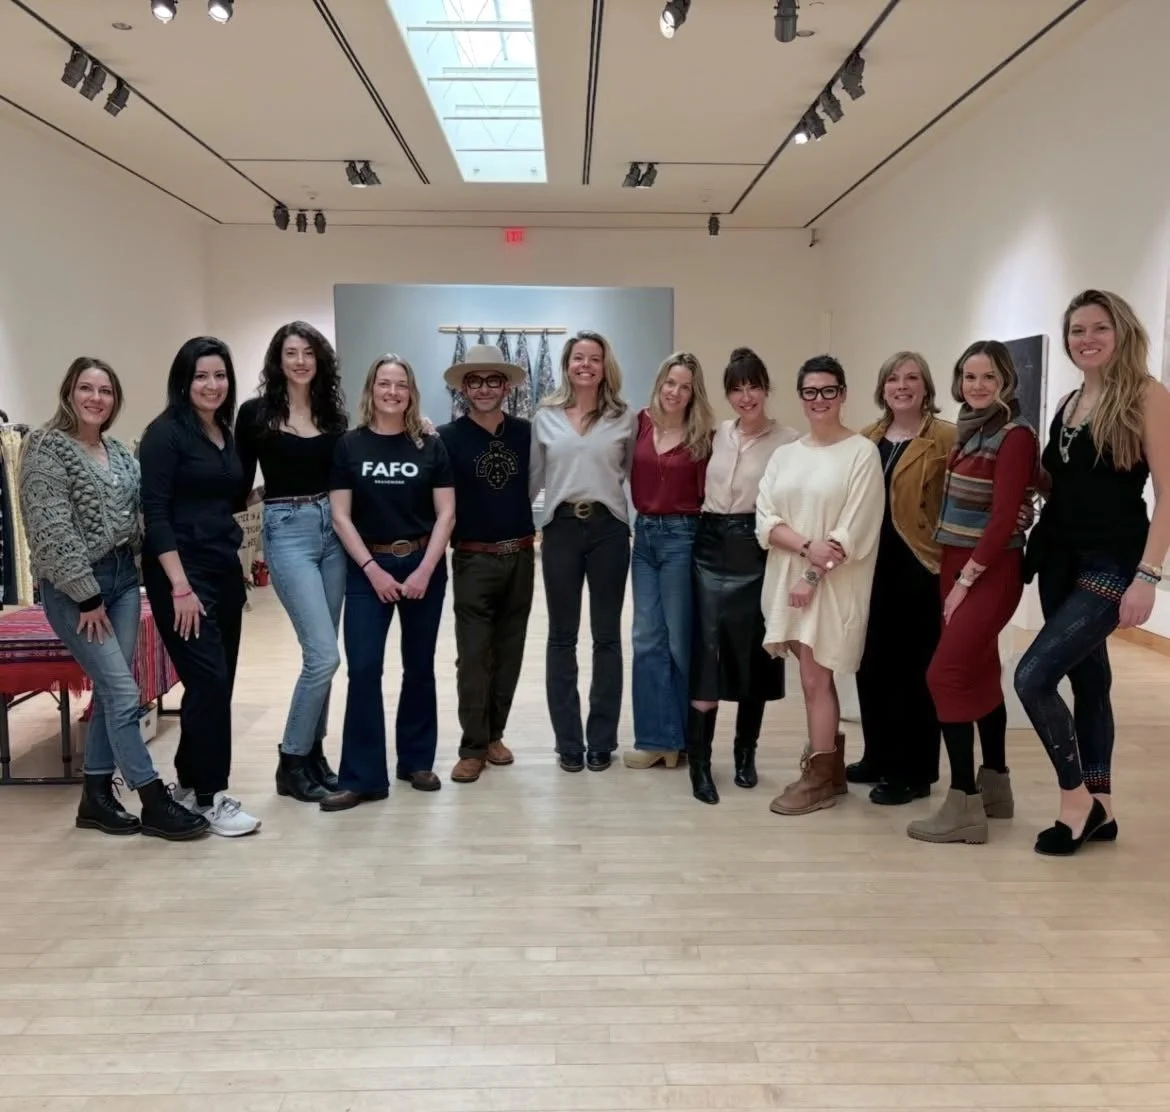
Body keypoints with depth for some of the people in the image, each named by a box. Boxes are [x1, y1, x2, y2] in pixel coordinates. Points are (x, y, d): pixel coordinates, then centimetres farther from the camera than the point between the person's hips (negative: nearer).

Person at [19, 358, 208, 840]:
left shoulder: (119, 452, 12)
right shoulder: (46, 447, -8)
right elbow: (52, 530, -15)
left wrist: (133, 566, 4)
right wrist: (86, 595, -16)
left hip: (123, 576, 7)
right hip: (74, 586, -7)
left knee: (110, 691, 9)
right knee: (124, 693, -8)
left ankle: (96, 795, 20)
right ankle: (154, 803, -1)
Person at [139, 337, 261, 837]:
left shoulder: (227, 434, 12)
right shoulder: (165, 432, -9)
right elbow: (155, 514, -15)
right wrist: (180, 586, -20)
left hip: (225, 569, 7)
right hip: (181, 572, -7)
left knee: (217, 681, 9)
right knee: (208, 679, -8)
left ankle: (189, 783, 23)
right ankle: (210, 796, 4)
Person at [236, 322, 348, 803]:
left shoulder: (333, 413, 9)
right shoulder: (255, 413, -2)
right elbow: (240, 483, 1)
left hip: (332, 530, 5)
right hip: (286, 532, -5)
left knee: (319, 654, 10)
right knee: (324, 654, -11)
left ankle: (313, 752, 24)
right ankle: (291, 762, 5)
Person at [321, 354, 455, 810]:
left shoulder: (431, 446, 2)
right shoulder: (349, 445, 1)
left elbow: (445, 513, -1)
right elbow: (341, 516, -2)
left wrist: (425, 569, -11)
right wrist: (372, 568, -11)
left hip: (423, 565, 1)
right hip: (368, 569, -1)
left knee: (419, 666, 9)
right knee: (363, 669, -5)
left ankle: (416, 761, 24)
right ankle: (361, 776, 2)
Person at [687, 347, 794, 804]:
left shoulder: (787, 440, -5)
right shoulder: (718, 433, 9)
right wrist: (705, 531, 10)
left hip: (755, 551, -3)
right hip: (711, 546, 3)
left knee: (752, 655, 7)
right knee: (707, 653, -4)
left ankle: (745, 755, 24)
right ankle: (699, 762, 0)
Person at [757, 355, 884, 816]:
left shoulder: (862, 452, -5)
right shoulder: (784, 454, 10)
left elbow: (855, 529, -11)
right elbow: (765, 521, 2)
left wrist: (814, 575, -15)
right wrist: (806, 546, -15)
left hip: (834, 584, -5)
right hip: (788, 578, 5)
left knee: (815, 679, -2)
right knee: (815, 678, 13)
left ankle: (818, 777, 12)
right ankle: (829, 768, 27)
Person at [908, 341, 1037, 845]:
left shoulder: (1013, 436, -13)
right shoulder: (970, 430, 12)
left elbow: (1003, 519, -18)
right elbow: (957, 507, 11)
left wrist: (966, 580, -16)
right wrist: (953, 575, 5)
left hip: (988, 571, -9)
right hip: (957, 565, 9)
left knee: (946, 674, -12)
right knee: (979, 674, 13)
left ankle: (963, 806, -5)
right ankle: (994, 786, 25)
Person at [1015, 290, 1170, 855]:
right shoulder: (1069, 403, 12)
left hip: (1112, 565, -7)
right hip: (1060, 560, 7)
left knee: (1032, 675, -14)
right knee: (1087, 677, 14)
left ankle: (1075, 797, 6)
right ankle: (1098, 808, 25)